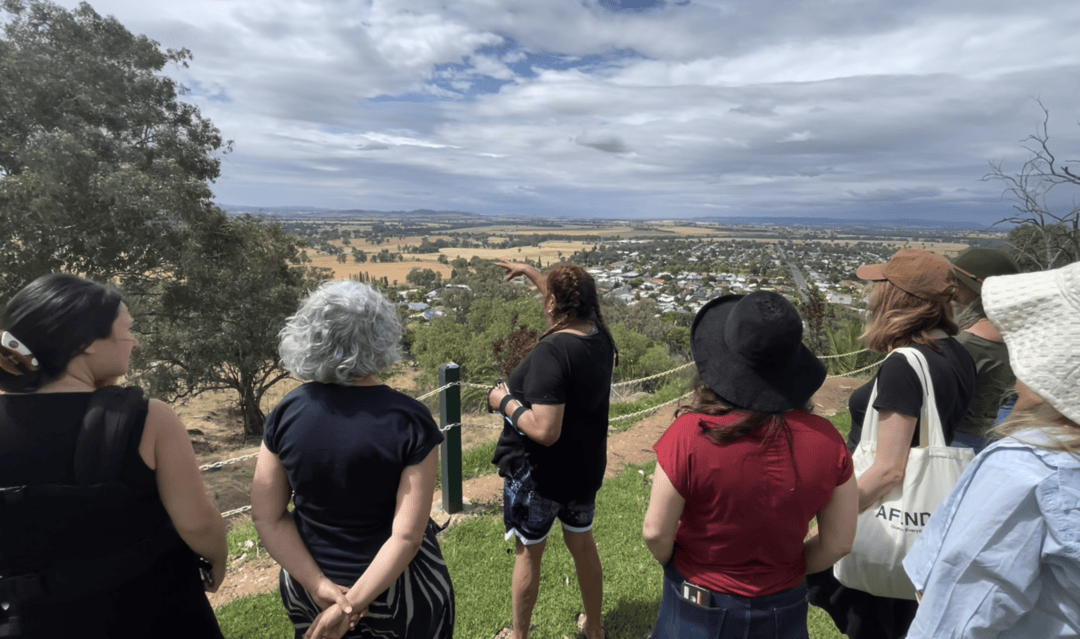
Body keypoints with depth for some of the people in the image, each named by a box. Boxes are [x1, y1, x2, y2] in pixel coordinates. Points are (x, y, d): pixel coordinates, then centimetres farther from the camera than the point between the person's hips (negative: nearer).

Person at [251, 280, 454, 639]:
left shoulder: (286, 413, -10)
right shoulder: (410, 421, -21)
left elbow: (267, 516, -7)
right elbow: (408, 534, -23)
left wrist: (319, 585, -9)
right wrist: (351, 605, -15)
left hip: (304, 590, 4)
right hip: (393, 588, -3)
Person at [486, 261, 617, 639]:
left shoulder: (551, 352, -30)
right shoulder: (600, 339, -6)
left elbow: (545, 431, -33)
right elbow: (571, 300, 15)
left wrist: (504, 402, -18)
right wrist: (529, 271, 24)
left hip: (538, 473, -7)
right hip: (586, 468, 7)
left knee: (528, 553, 16)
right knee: (582, 544, 25)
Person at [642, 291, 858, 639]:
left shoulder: (690, 434, -28)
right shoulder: (827, 440, -17)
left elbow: (656, 532, -18)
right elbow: (838, 542, -6)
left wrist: (677, 566, 3)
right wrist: (787, 568, 10)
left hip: (698, 611, -2)